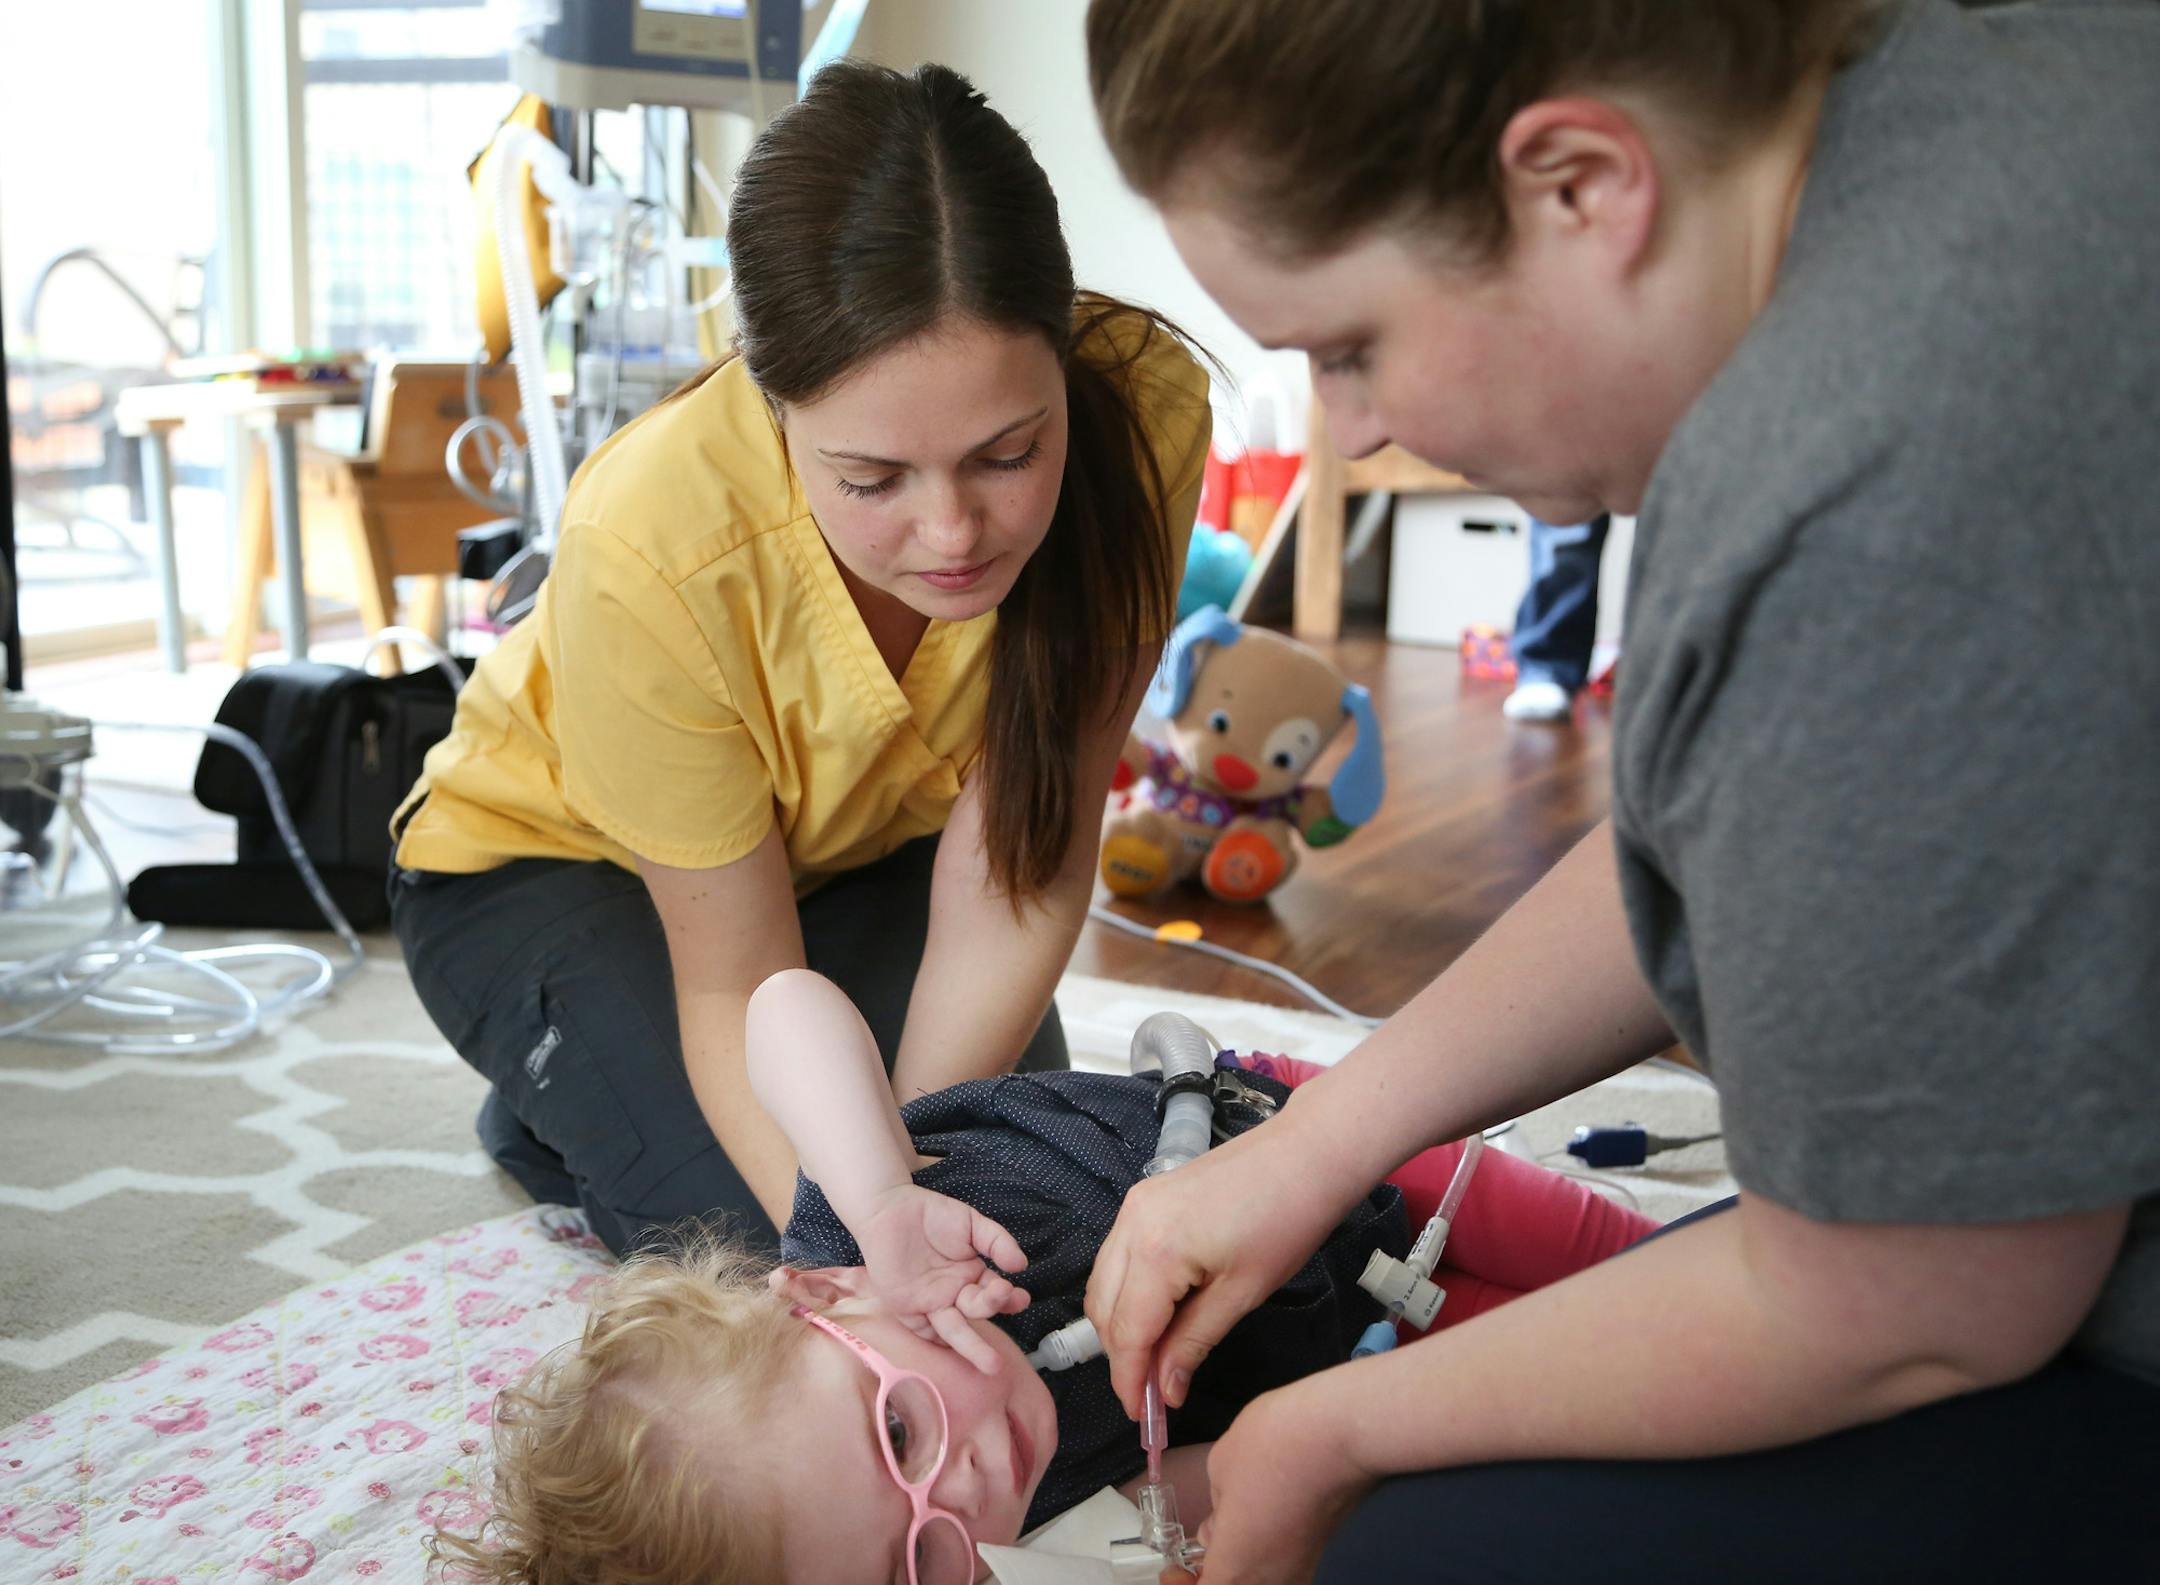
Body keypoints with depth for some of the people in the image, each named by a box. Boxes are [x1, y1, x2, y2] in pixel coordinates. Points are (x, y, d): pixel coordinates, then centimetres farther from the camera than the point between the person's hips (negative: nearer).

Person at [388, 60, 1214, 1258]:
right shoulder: (652, 548, -39)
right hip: (546, 857, -3)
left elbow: (1020, 855, -25)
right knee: (772, 1222, -20)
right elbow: (738, 989, -27)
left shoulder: (1144, 410, -32)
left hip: (863, 843, 3)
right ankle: (553, 1111, 10)